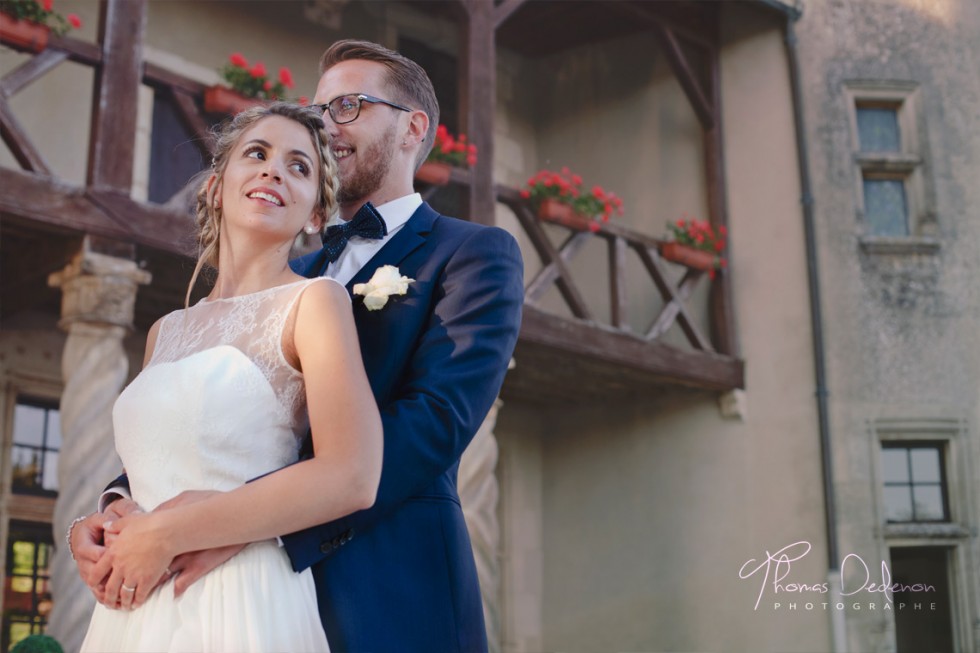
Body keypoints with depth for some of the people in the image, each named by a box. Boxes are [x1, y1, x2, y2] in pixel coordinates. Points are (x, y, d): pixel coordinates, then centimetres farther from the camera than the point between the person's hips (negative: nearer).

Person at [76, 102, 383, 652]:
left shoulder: (315, 300, -6)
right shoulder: (165, 332, 13)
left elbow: (351, 479, -18)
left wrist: (166, 535, -13)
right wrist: (94, 531, -3)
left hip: (245, 608, -5)